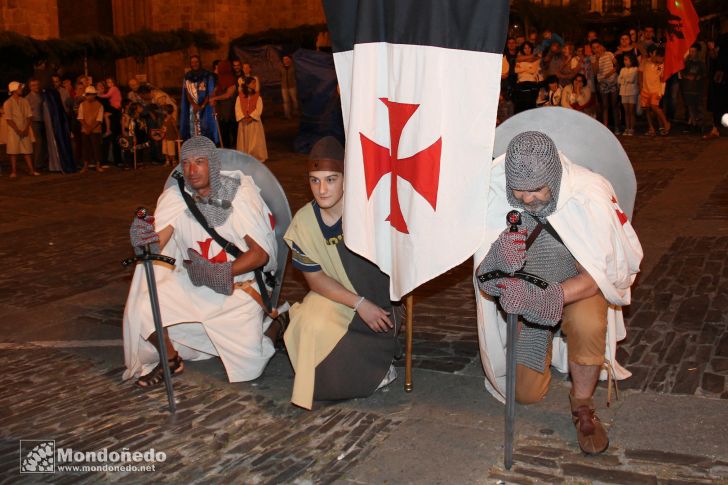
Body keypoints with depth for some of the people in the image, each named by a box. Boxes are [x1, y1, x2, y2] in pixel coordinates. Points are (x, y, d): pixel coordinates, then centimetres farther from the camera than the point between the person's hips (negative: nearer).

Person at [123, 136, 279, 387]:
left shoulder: (239, 193, -13)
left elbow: (261, 253, -14)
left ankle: (270, 326, 21)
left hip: (238, 282, -3)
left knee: (248, 362, -14)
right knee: (142, 309, -18)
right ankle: (171, 359, 11)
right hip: (190, 283, 3)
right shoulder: (175, 197, -5)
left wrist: (220, 273, -24)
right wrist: (145, 241, -38)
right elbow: (155, 246, -14)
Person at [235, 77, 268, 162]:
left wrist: (251, 117, -18)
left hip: (254, 121, -1)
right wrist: (243, 117, -16)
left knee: (255, 141, -2)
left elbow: (259, 109, -8)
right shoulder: (240, 97, 3)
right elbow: (237, 109, -2)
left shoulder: (258, 97, 0)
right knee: (244, 141, 7)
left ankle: (257, 157, 4)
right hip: (243, 122, 2)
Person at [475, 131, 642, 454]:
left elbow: (595, 276, -27)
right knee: (526, 393, 5)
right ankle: (546, 341, 38)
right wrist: (499, 256, -45)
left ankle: (582, 406, -9)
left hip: (578, 285, -2)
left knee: (587, 323, -37)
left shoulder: (588, 195, -30)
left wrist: (543, 299, -44)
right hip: (524, 291, 2)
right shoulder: (495, 194, -25)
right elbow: (482, 270, -20)